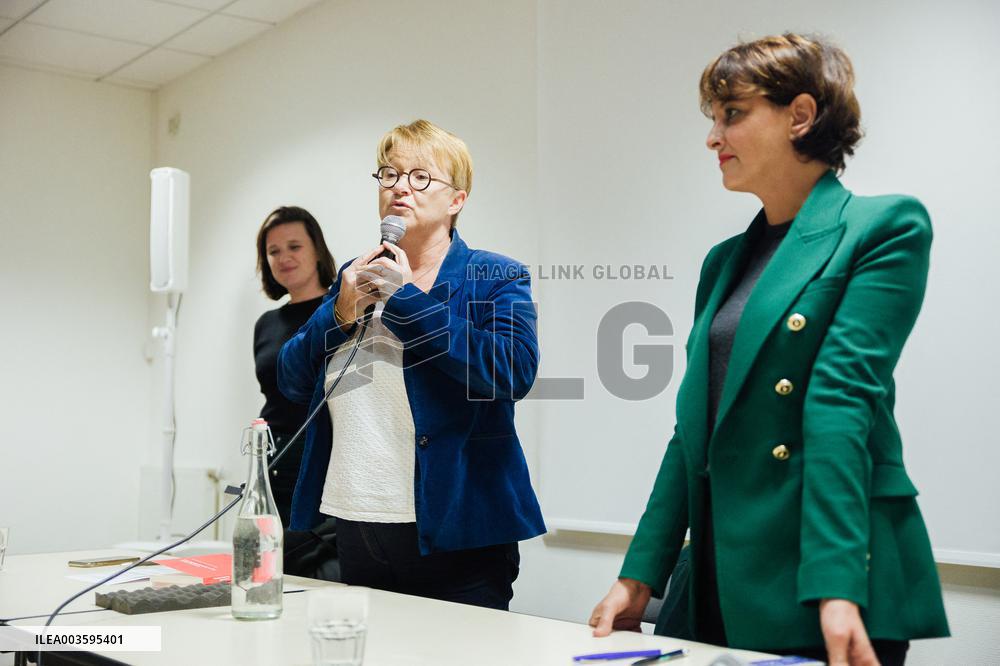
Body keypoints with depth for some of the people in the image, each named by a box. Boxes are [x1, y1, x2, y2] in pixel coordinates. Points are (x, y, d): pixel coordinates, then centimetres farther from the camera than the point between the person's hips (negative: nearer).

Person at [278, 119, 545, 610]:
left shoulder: (496, 279, -1)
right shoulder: (357, 277, 14)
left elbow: (513, 372, -20)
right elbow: (293, 383, 11)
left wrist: (408, 298, -16)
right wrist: (340, 315, -7)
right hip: (354, 529, 5)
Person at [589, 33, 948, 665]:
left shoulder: (887, 227, -4)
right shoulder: (725, 260, 14)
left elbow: (840, 398, -17)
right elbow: (696, 426, 12)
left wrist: (836, 589, -22)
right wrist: (638, 578, 8)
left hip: (823, 582, -6)